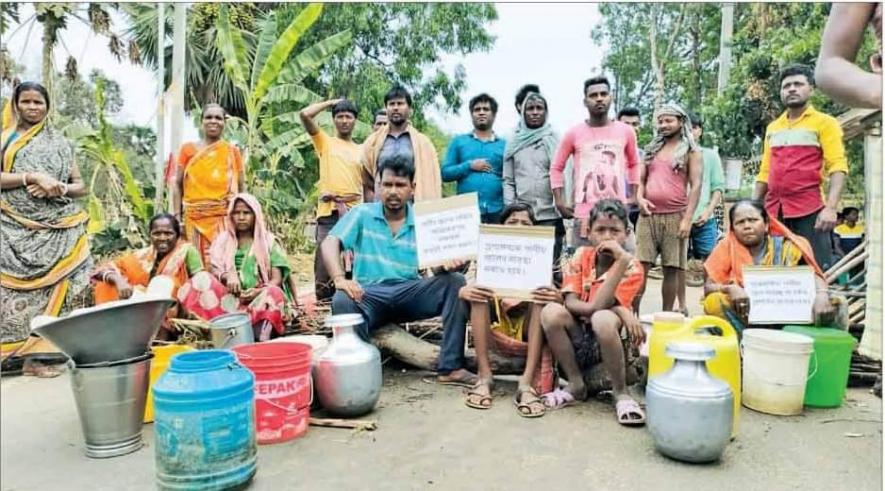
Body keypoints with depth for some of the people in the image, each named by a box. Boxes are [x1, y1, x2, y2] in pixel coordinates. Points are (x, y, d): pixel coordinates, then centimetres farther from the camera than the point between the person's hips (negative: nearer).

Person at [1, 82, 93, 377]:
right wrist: (33, 177, -14)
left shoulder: (60, 143, 15)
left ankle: (42, 353, -3)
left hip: (58, 229, 1)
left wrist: (57, 187, -8)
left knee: (54, 286, -6)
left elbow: (81, 187, 11)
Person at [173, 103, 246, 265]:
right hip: (194, 217, 1)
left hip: (224, 217, -1)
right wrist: (177, 216, 2)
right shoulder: (188, 149, 10)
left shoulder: (232, 151, 8)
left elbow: (241, 187, 10)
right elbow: (178, 185, 10)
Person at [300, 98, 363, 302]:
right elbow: (305, 115, -1)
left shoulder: (361, 150, 20)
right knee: (325, 261, -6)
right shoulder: (325, 141, 13)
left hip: (355, 213, 3)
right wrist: (331, 102, 9)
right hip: (329, 213, -2)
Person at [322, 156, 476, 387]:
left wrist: (449, 264, -25)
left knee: (455, 282, -20)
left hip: (409, 293, 2)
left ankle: (450, 367, -19)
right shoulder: (362, 214, 3)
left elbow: (438, 265, 2)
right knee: (342, 301, -34)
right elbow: (330, 243, -9)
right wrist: (339, 278, -28)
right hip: (370, 295, -2)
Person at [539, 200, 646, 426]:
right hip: (581, 337, 3)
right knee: (551, 312, -25)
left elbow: (598, 305, -26)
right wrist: (613, 307, -26)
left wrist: (622, 261, -30)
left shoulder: (632, 267, -11)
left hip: (614, 340, -3)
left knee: (603, 319, -36)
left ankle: (621, 393, -13)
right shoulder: (581, 256, -2)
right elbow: (570, 303, -12)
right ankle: (576, 385, -6)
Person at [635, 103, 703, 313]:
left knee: (671, 269, 2)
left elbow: (696, 186, -1)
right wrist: (640, 197, -3)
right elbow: (641, 180, 19)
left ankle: (666, 314, 11)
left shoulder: (691, 151, 6)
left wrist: (687, 218, -10)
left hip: (675, 216, -3)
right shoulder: (652, 148, 18)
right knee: (641, 266, -4)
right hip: (648, 215, 3)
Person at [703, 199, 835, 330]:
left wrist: (822, 294, -32)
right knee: (713, 302, -29)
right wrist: (729, 289, -25)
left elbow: (813, 274, -10)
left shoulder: (784, 247, 0)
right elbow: (708, 287, -4)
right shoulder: (727, 246, -1)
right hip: (744, 313, 0)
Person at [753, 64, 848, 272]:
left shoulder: (824, 123, 3)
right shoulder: (772, 128, 18)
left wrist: (831, 208, -19)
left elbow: (838, 167, -6)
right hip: (774, 211, 5)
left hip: (809, 210, -4)